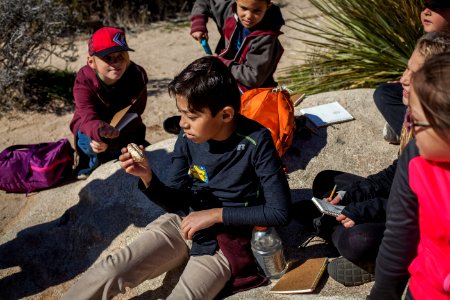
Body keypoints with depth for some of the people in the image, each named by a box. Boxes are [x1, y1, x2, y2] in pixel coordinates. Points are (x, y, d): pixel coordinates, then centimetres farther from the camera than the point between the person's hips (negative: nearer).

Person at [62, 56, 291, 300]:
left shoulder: (256, 141, -18)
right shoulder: (188, 137, -6)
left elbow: (280, 211, -17)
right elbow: (174, 203, 2)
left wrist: (214, 214, -18)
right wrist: (147, 177, -19)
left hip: (228, 240, -3)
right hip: (183, 223, 4)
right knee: (112, 269, -16)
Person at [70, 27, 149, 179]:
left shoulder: (137, 76, -26)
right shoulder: (84, 81, -28)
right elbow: (87, 118, -43)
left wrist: (110, 140, -47)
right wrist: (99, 131, -70)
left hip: (126, 131, 2)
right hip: (89, 128, -2)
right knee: (89, 141, -32)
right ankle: (92, 165, 2)